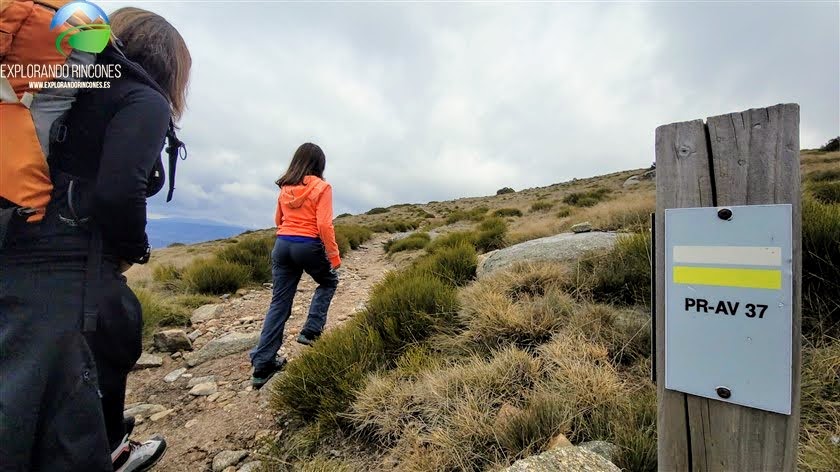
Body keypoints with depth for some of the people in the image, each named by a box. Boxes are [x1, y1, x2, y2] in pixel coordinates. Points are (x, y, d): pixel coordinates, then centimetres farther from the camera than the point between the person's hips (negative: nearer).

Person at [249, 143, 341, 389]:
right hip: (308, 246, -5)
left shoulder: (285, 187, 11)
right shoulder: (321, 187, -6)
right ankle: (310, 331, 16)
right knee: (329, 282, 24)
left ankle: (262, 364, 14)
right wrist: (334, 255, -7)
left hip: (282, 244, 5)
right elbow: (324, 225, -14)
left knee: (279, 303, 10)